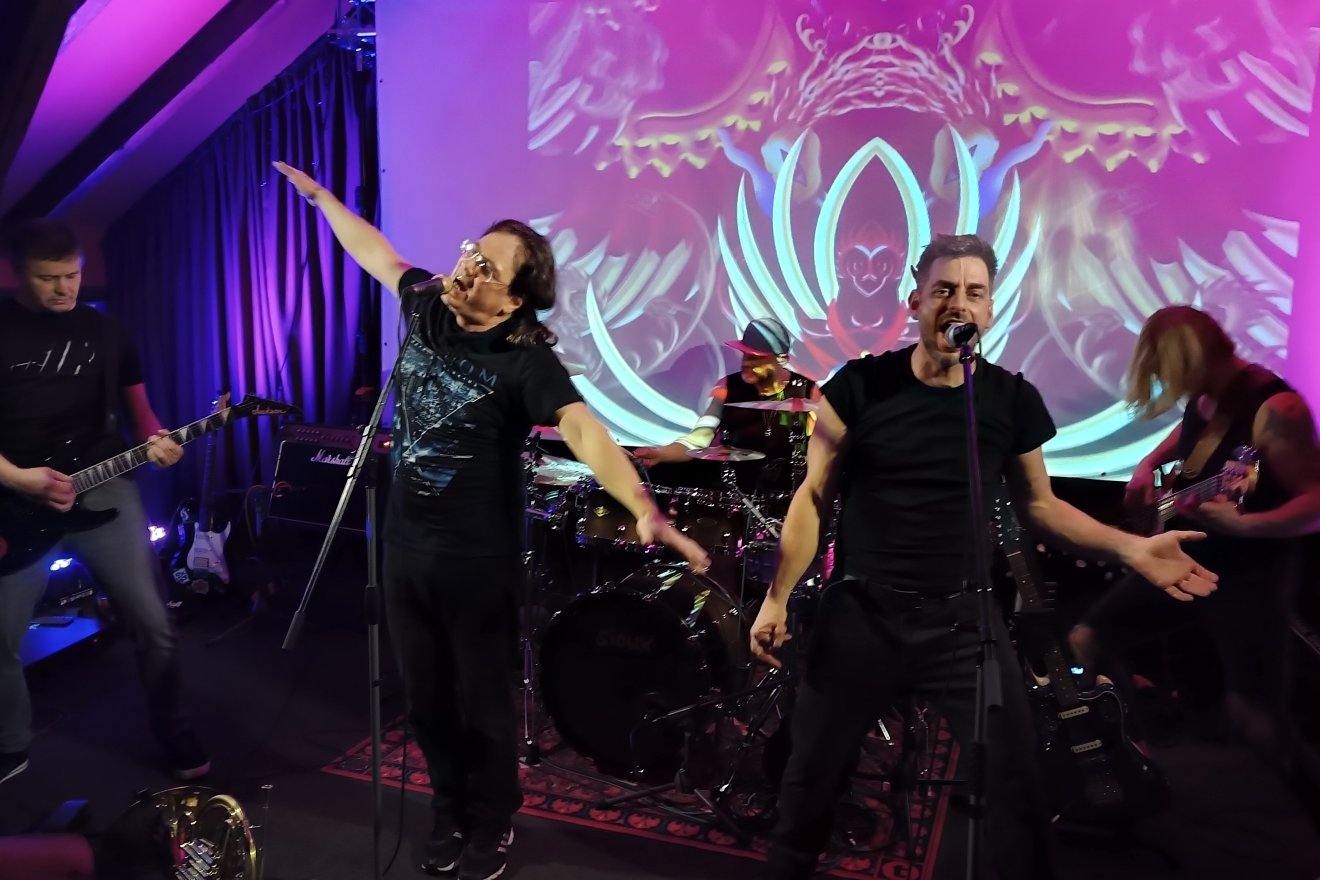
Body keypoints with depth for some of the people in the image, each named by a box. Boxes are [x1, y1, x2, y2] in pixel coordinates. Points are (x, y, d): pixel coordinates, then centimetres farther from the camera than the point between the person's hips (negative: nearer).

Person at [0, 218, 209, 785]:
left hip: (104, 487, 2)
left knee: (152, 624, 0)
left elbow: (137, 407, 16)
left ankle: (174, 734, 17)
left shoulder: (106, 331, 10)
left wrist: (155, 441, -5)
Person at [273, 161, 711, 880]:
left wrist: (643, 510, -52)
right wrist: (318, 194, 29)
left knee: (481, 704, 10)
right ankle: (450, 811, 41)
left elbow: (583, 430, -37)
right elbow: (376, 252, 16)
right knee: (426, 699, 18)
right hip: (406, 545, 6)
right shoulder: (427, 306, -2)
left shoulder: (525, 362, -21)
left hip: (477, 558, -5)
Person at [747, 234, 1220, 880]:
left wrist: (1130, 548, -4)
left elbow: (1039, 504, 10)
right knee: (811, 781, 12)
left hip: (963, 620, 1)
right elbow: (814, 497, -1)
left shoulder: (1013, 401, -2)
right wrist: (777, 597, -4)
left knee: (1015, 789, 4)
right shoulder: (860, 385, -8)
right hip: (860, 615, -1)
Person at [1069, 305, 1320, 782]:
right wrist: (1148, 465, 8)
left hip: (1251, 573, -8)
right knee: (1084, 644, 6)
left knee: (1251, 710, -10)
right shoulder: (1204, 396, 3)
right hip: (1183, 559, 8)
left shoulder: (1275, 408, -20)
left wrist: (1242, 524, -37)